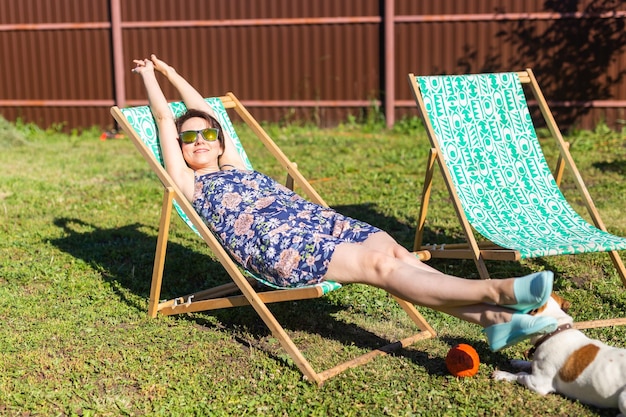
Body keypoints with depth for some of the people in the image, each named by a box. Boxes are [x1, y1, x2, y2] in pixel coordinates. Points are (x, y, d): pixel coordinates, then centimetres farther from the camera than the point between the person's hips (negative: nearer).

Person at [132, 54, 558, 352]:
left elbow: (207, 112, 42)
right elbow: (164, 117, 20)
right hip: (274, 242, -7)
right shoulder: (189, 183, 17)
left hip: (315, 219, 7)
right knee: (378, 263, -24)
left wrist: (173, 73, 51)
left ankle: (495, 319, -29)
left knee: (392, 249, -18)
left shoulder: (235, 169, 33)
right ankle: (498, 291, -36)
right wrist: (150, 74, 33)